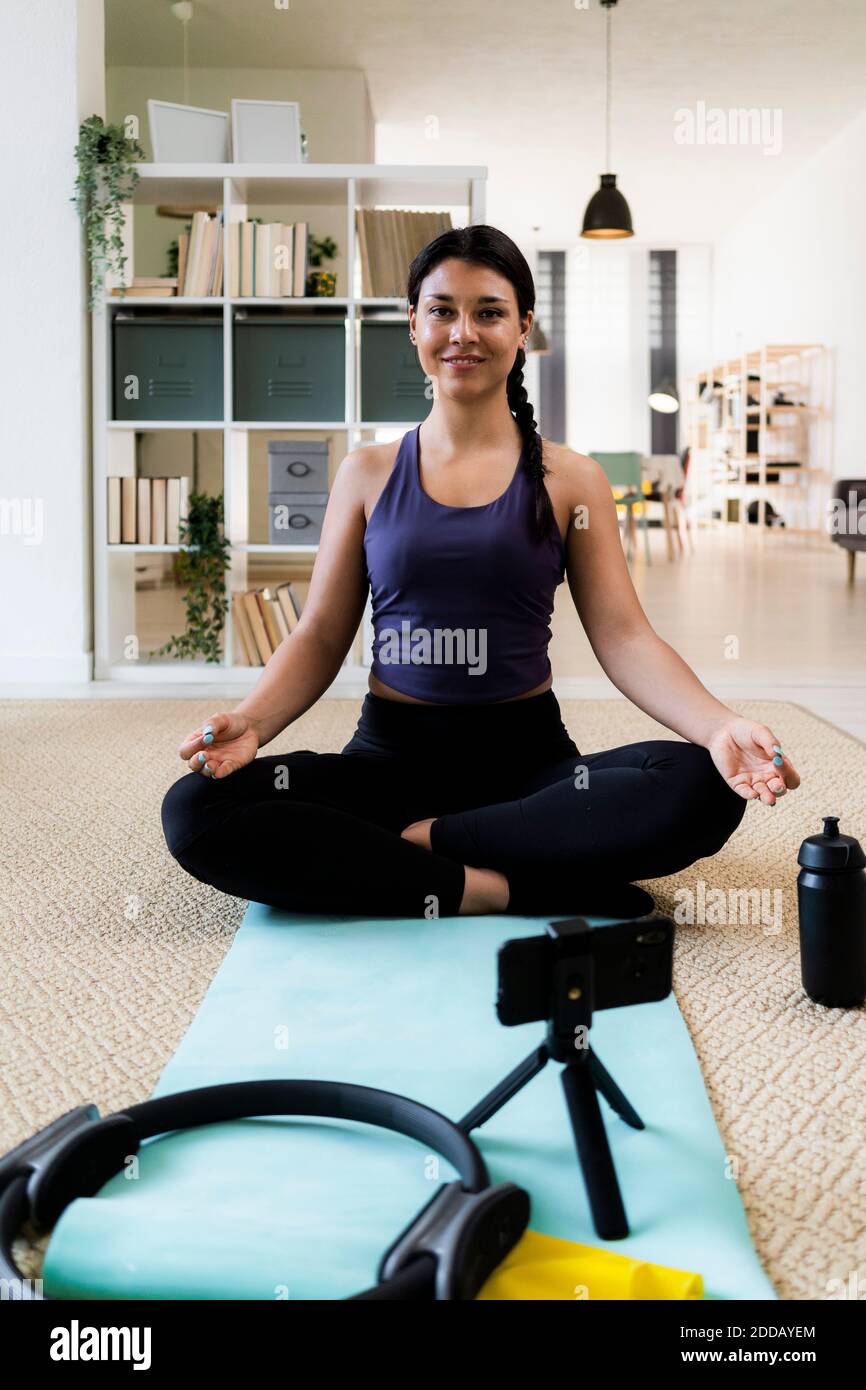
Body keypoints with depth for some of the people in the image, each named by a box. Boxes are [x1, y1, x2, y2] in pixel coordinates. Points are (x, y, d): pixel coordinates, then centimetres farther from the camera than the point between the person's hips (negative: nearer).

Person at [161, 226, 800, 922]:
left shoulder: (569, 479, 5)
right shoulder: (369, 473, 9)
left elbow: (624, 637, -2)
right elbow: (320, 637, 6)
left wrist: (719, 727, -21)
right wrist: (250, 722, -15)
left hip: (528, 757, 0)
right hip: (390, 754, 1)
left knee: (701, 789, -30)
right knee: (196, 811, -25)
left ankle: (420, 839, -18)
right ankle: (494, 888, -24)